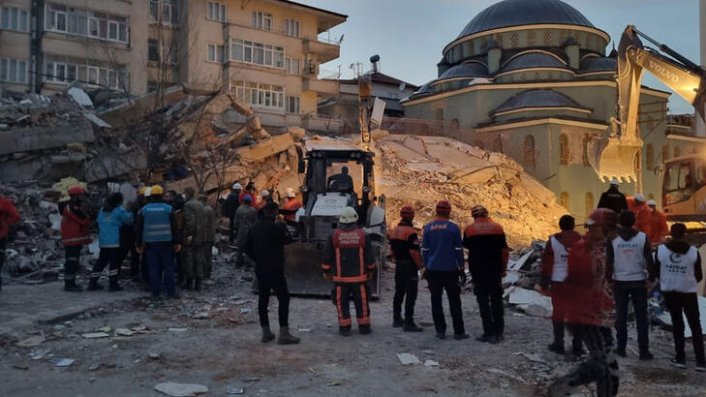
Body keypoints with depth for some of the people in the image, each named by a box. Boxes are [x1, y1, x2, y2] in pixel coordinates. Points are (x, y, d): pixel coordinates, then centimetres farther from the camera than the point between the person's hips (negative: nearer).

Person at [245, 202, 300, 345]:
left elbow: (248, 248, 12)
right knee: (283, 299, -1)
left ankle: (266, 333, 18)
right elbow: (288, 240, -3)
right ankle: (284, 334, -2)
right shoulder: (276, 227, -16)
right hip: (274, 269, -7)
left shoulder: (254, 229, 7)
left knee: (263, 300, 11)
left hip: (260, 269, 7)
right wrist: (282, 226, 9)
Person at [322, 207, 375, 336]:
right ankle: (364, 326, 16)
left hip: (340, 277, 0)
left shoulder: (334, 235, -4)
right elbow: (369, 256, 4)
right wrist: (370, 270, 17)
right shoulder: (362, 235, -3)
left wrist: (326, 271, 12)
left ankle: (344, 327, 9)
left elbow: (327, 256, 1)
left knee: (342, 302, 7)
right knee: (362, 302, 10)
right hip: (359, 276, 1)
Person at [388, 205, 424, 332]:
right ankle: (408, 323, -5)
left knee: (399, 292, 16)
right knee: (410, 295, -5)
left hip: (399, 265, 8)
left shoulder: (393, 231, 9)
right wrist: (420, 265, -11)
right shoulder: (411, 232, -17)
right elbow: (413, 251, -22)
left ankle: (397, 319, 23)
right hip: (410, 266, -8)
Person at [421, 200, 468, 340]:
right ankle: (458, 331, 8)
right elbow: (458, 250, -3)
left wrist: (426, 267, 14)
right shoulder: (453, 227, -5)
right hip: (450, 270, -2)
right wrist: (462, 269, 5)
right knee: (454, 300, 5)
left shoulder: (428, 228, 3)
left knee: (436, 300, 7)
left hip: (433, 270, 2)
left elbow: (424, 250, 6)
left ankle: (440, 331, 9)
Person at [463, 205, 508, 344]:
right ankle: (498, 332, 17)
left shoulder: (469, 229, -3)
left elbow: (466, 246, 12)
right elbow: (505, 251, -2)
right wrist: (504, 268, 7)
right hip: (495, 270, 2)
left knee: (483, 301, 3)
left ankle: (489, 333, 2)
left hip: (478, 271, -2)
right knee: (497, 301, 12)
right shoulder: (497, 228, -1)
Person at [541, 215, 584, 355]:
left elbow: (547, 262, -4)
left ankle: (559, 344, 12)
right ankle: (577, 346, 12)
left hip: (559, 281, -1)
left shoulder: (553, 241, -6)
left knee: (558, 311, 9)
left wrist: (545, 281, 4)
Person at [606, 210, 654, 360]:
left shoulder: (613, 239, -5)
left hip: (620, 282, 0)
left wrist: (609, 279, 5)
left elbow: (609, 262, -4)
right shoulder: (642, 237, -5)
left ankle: (621, 348, 15)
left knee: (621, 316, 10)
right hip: (638, 281, 0)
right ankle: (644, 351, 8)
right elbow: (649, 260, -5)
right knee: (641, 317, 7)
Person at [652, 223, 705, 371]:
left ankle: (680, 358, 15)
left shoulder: (660, 250, -7)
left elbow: (656, 272, 0)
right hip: (689, 292, -1)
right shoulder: (694, 251, -9)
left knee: (677, 324, 13)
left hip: (670, 292, 1)